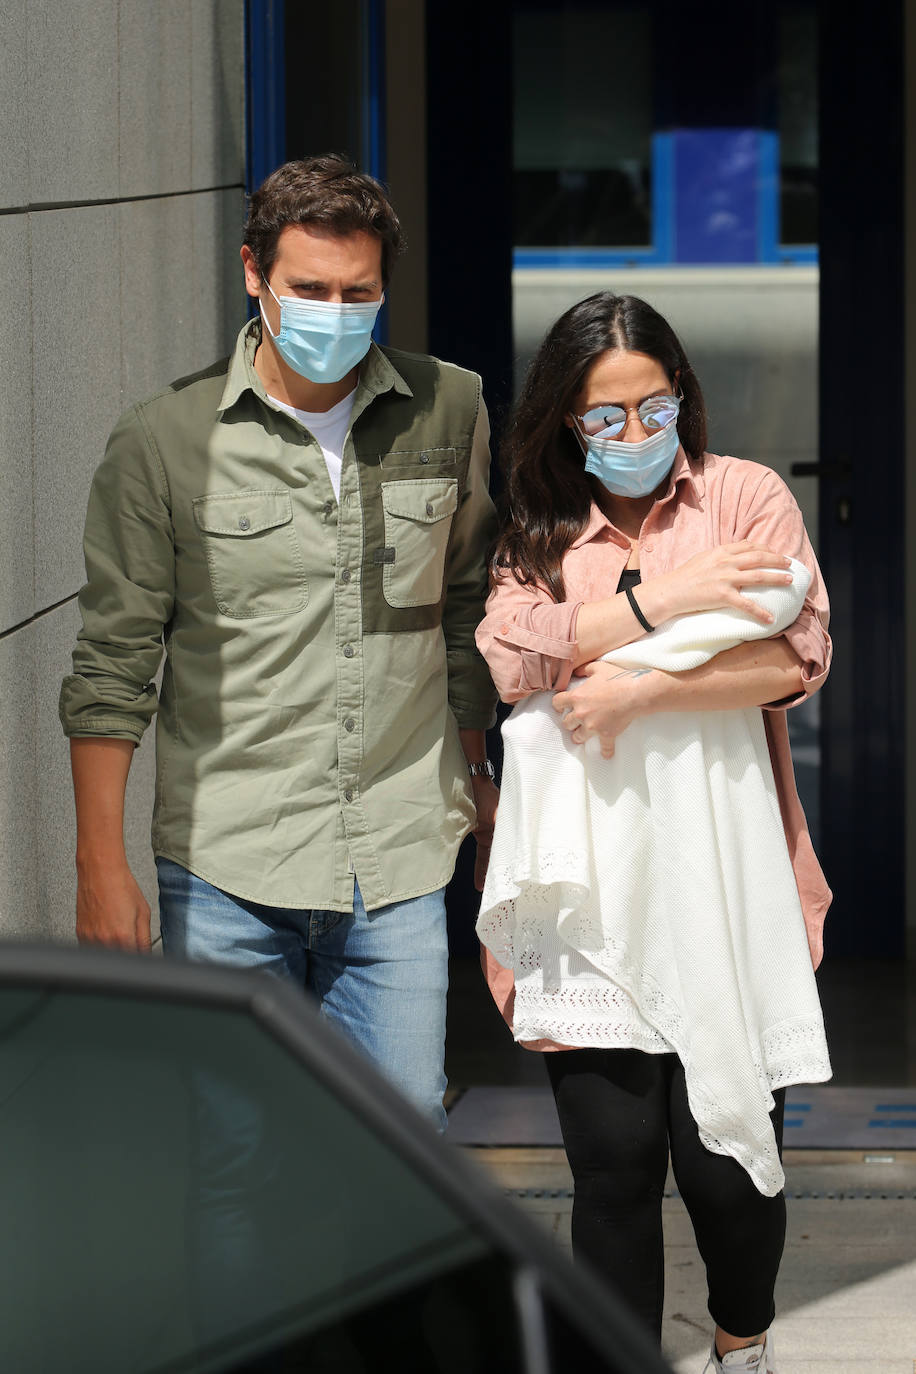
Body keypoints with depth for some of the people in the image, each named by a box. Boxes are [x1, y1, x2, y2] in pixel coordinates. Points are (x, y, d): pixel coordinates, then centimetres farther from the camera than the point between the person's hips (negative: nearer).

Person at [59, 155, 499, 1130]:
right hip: (225, 866, -1)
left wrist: (475, 775, 20)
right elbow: (111, 669, 0)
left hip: (398, 862, 2)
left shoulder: (447, 411, 3)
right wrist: (102, 866, -3)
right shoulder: (163, 442, -3)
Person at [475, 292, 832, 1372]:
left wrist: (637, 686, -11)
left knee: (723, 1160, 1)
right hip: (588, 888, 2)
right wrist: (664, 601, -11)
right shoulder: (539, 533, 15)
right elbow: (510, 656, -3)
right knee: (614, 1162, -1)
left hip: (720, 879, -1)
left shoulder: (745, 496, 8)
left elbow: (797, 654, -5)